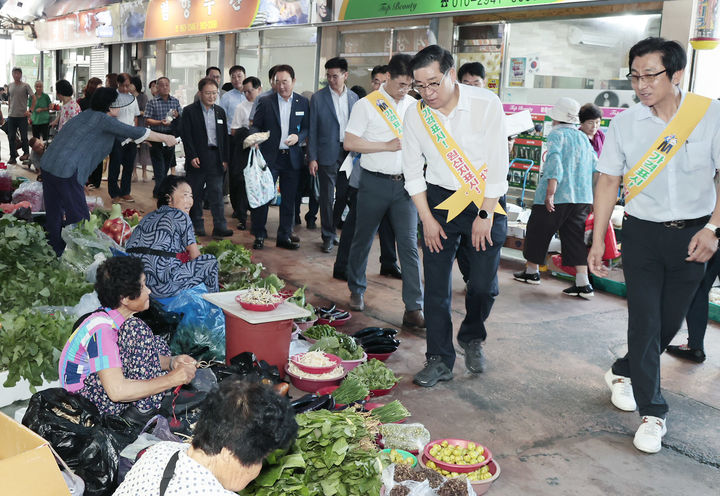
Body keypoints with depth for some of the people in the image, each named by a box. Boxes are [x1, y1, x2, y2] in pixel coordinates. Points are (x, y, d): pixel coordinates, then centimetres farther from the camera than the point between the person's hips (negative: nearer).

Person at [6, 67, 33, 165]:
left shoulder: (25, 86, -3)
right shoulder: (9, 86, 9)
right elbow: (9, 99, 19)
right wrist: (9, 110, 13)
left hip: (22, 115, -4)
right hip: (11, 116, 4)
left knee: (24, 136, 5)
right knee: (11, 137, 3)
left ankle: (26, 153, 25)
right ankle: (13, 156, 10)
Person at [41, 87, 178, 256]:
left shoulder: (86, 114, 16)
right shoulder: (102, 119, -8)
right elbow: (136, 132, -4)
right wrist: (165, 138, 7)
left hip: (47, 164, 9)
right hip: (67, 172, -9)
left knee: (53, 216, 17)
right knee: (79, 220, 0)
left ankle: (56, 253, 28)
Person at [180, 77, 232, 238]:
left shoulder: (220, 111, 13)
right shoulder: (189, 111, -1)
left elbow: (225, 137, 14)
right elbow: (186, 136, -5)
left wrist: (225, 159, 9)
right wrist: (192, 156, -13)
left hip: (215, 160, 3)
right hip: (197, 160, -3)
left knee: (217, 194, -2)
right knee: (196, 195, 6)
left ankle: (220, 226, -4)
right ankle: (197, 226, 16)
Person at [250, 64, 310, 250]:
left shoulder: (303, 102, 6)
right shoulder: (265, 102, 2)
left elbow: (307, 128, 8)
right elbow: (256, 126, 5)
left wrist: (298, 137, -11)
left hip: (292, 158, 2)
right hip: (269, 157, -2)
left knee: (289, 199, 8)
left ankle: (284, 236, 19)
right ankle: (259, 235, 11)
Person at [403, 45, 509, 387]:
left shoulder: (486, 104, -13)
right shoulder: (415, 115, -5)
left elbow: (498, 163, -11)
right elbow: (413, 171, 2)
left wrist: (485, 215, -11)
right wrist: (427, 218, -2)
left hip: (486, 203, -2)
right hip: (439, 201, 2)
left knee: (484, 284, -1)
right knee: (436, 285, 0)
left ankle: (472, 338, 29)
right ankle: (439, 360, 12)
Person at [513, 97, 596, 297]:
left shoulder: (556, 134, -7)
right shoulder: (584, 138, 15)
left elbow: (555, 163, -20)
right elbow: (595, 167, 17)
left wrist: (550, 194, -23)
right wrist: (592, 196, 24)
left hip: (557, 198, -6)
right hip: (582, 198, 6)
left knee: (538, 232, 11)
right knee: (575, 238, 7)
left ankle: (532, 271, 25)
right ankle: (583, 284, 0)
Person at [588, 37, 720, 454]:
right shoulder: (624, 124, -2)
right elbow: (608, 182, 3)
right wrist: (598, 240, 1)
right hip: (642, 232, 0)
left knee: (670, 321, 9)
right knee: (645, 321, -4)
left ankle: (624, 373, 35)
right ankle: (652, 412, 8)